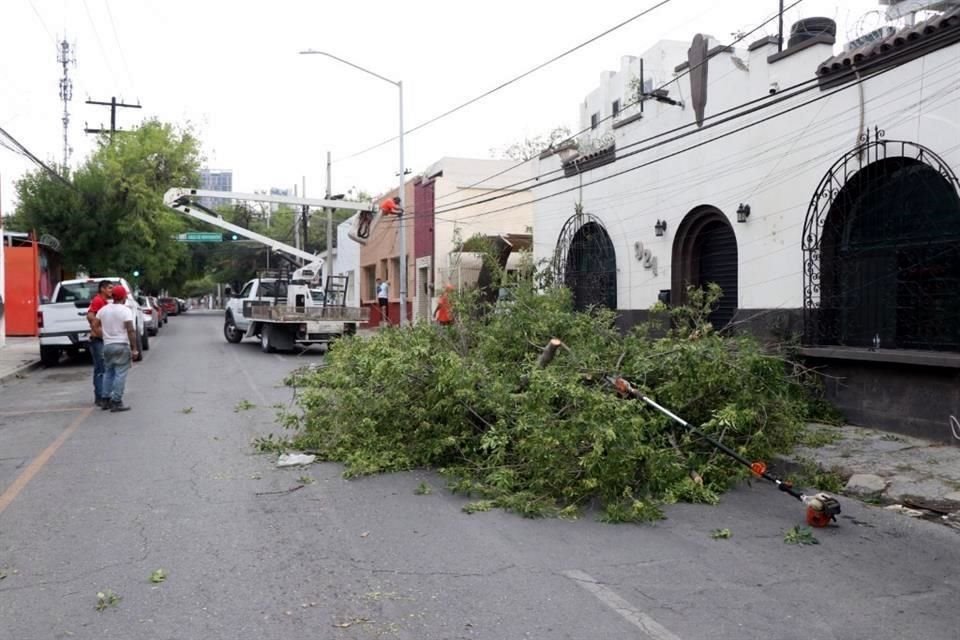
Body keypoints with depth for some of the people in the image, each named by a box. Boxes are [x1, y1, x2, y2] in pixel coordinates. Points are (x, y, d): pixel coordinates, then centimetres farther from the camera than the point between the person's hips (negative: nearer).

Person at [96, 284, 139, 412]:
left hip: (107, 345, 6)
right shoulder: (125, 310, -10)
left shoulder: (103, 310, 8)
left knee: (108, 373, 17)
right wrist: (134, 349, -14)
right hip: (122, 345, -6)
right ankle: (116, 402, -4)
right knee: (120, 374, -3)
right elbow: (131, 331, -16)